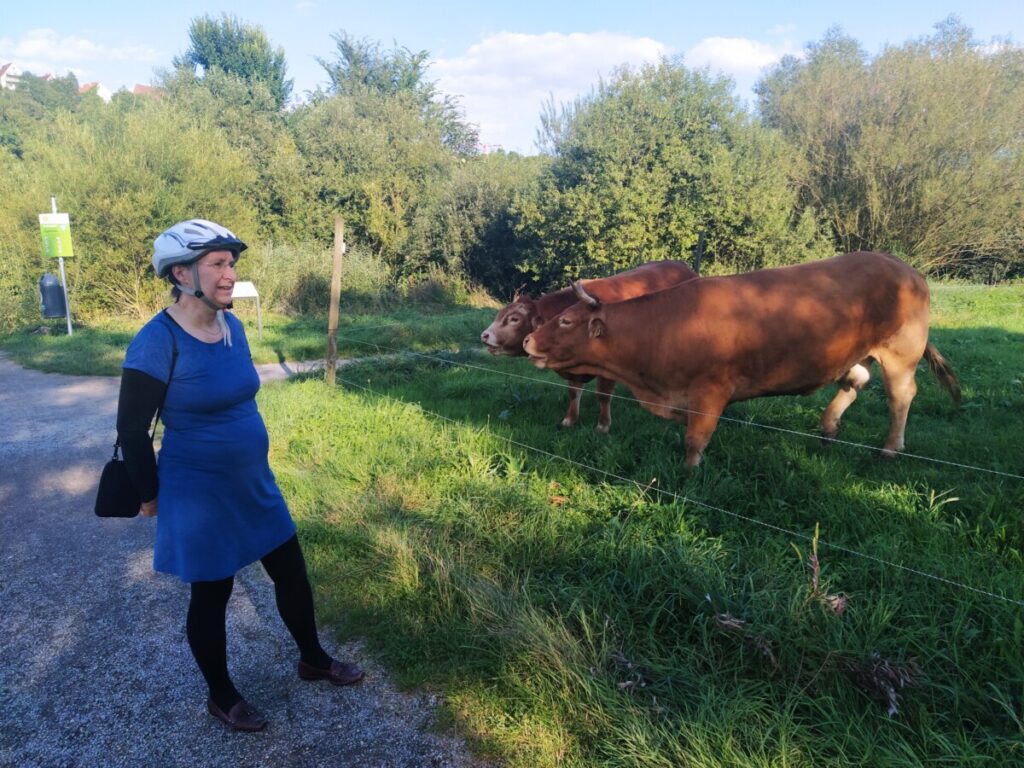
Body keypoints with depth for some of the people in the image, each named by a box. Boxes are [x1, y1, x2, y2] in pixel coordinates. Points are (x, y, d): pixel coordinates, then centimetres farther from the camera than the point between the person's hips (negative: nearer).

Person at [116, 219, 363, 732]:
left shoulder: (232, 327, 0)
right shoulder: (157, 342, -20)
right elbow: (131, 428, -14)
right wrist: (152, 495, -4)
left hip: (254, 484, 7)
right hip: (199, 496, -7)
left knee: (292, 573, 17)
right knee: (211, 595, 12)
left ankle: (313, 660, 40)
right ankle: (221, 696, 36)